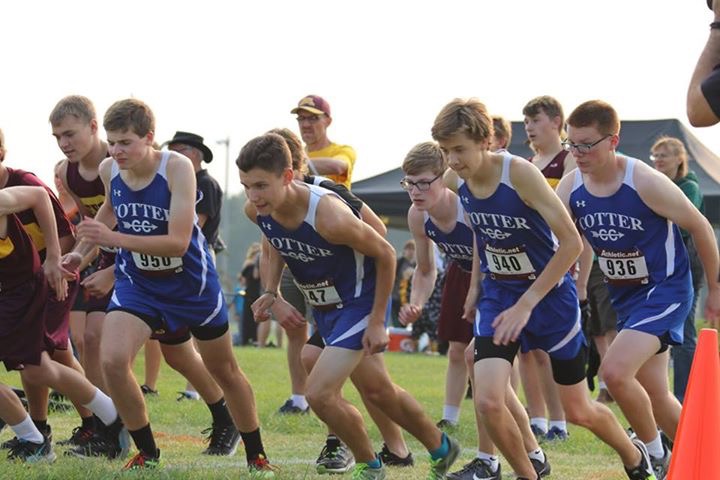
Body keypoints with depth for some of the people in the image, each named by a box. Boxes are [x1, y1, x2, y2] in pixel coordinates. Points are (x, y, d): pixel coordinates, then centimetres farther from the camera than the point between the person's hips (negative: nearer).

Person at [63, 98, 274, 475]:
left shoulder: (177, 168, -26)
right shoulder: (108, 170, -11)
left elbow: (178, 243, -32)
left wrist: (114, 238, -40)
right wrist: (82, 249, 5)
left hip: (191, 282, -3)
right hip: (137, 283, 3)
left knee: (224, 372, 14)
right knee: (112, 361, -21)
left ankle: (255, 456, 35)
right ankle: (147, 453, -2)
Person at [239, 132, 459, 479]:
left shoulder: (329, 216, -36)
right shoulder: (256, 210, -16)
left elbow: (385, 254, -21)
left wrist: (377, 321, -17)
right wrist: (272, 292, -4)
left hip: (359, 303, -7)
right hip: (323, 305, 7)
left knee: (319, 394, -16)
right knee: (380, 391, 20)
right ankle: (442, 450, 42)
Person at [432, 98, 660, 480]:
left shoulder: (521, 174, -25)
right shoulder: (464, 182, -7)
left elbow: (571, 242, -24)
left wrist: (525, 304, -24)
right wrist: (475, 286, 14)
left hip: (550, 293, -4)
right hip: (498, 293, 4)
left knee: (578, 411, 9)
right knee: (487, 401, -17)